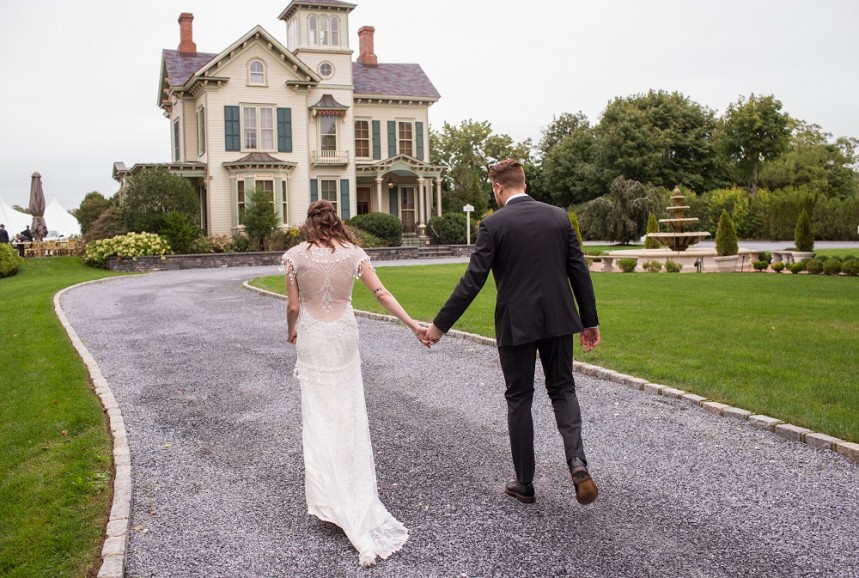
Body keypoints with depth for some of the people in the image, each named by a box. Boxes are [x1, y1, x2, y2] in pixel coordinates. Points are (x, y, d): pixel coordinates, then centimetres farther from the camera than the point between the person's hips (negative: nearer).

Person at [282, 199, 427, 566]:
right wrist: (413, 324, -3)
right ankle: (351, 479, 28)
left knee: (319, 412, 4)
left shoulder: (297, 255, -8)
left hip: (312, 339, -2)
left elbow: (293, 306, -6)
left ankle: (331, 497, 4)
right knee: (348, 411, 15)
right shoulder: (353, 253, -4)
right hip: (344, 336, 2)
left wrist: (292, 331, 14)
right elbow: (381, 293, -7)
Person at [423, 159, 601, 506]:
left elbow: (472, 281, -12)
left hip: (516, 324, -3)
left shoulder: (494, 224, -9)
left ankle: (524, 484, 18)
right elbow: (579, 271, 4)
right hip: (557, 320, 3)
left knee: (519, 399, 10)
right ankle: (577, 461, -5)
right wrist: (590, 321, 12)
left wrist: (440, 325, -5)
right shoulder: (559, 216, 3)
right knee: (562, 389, 17)